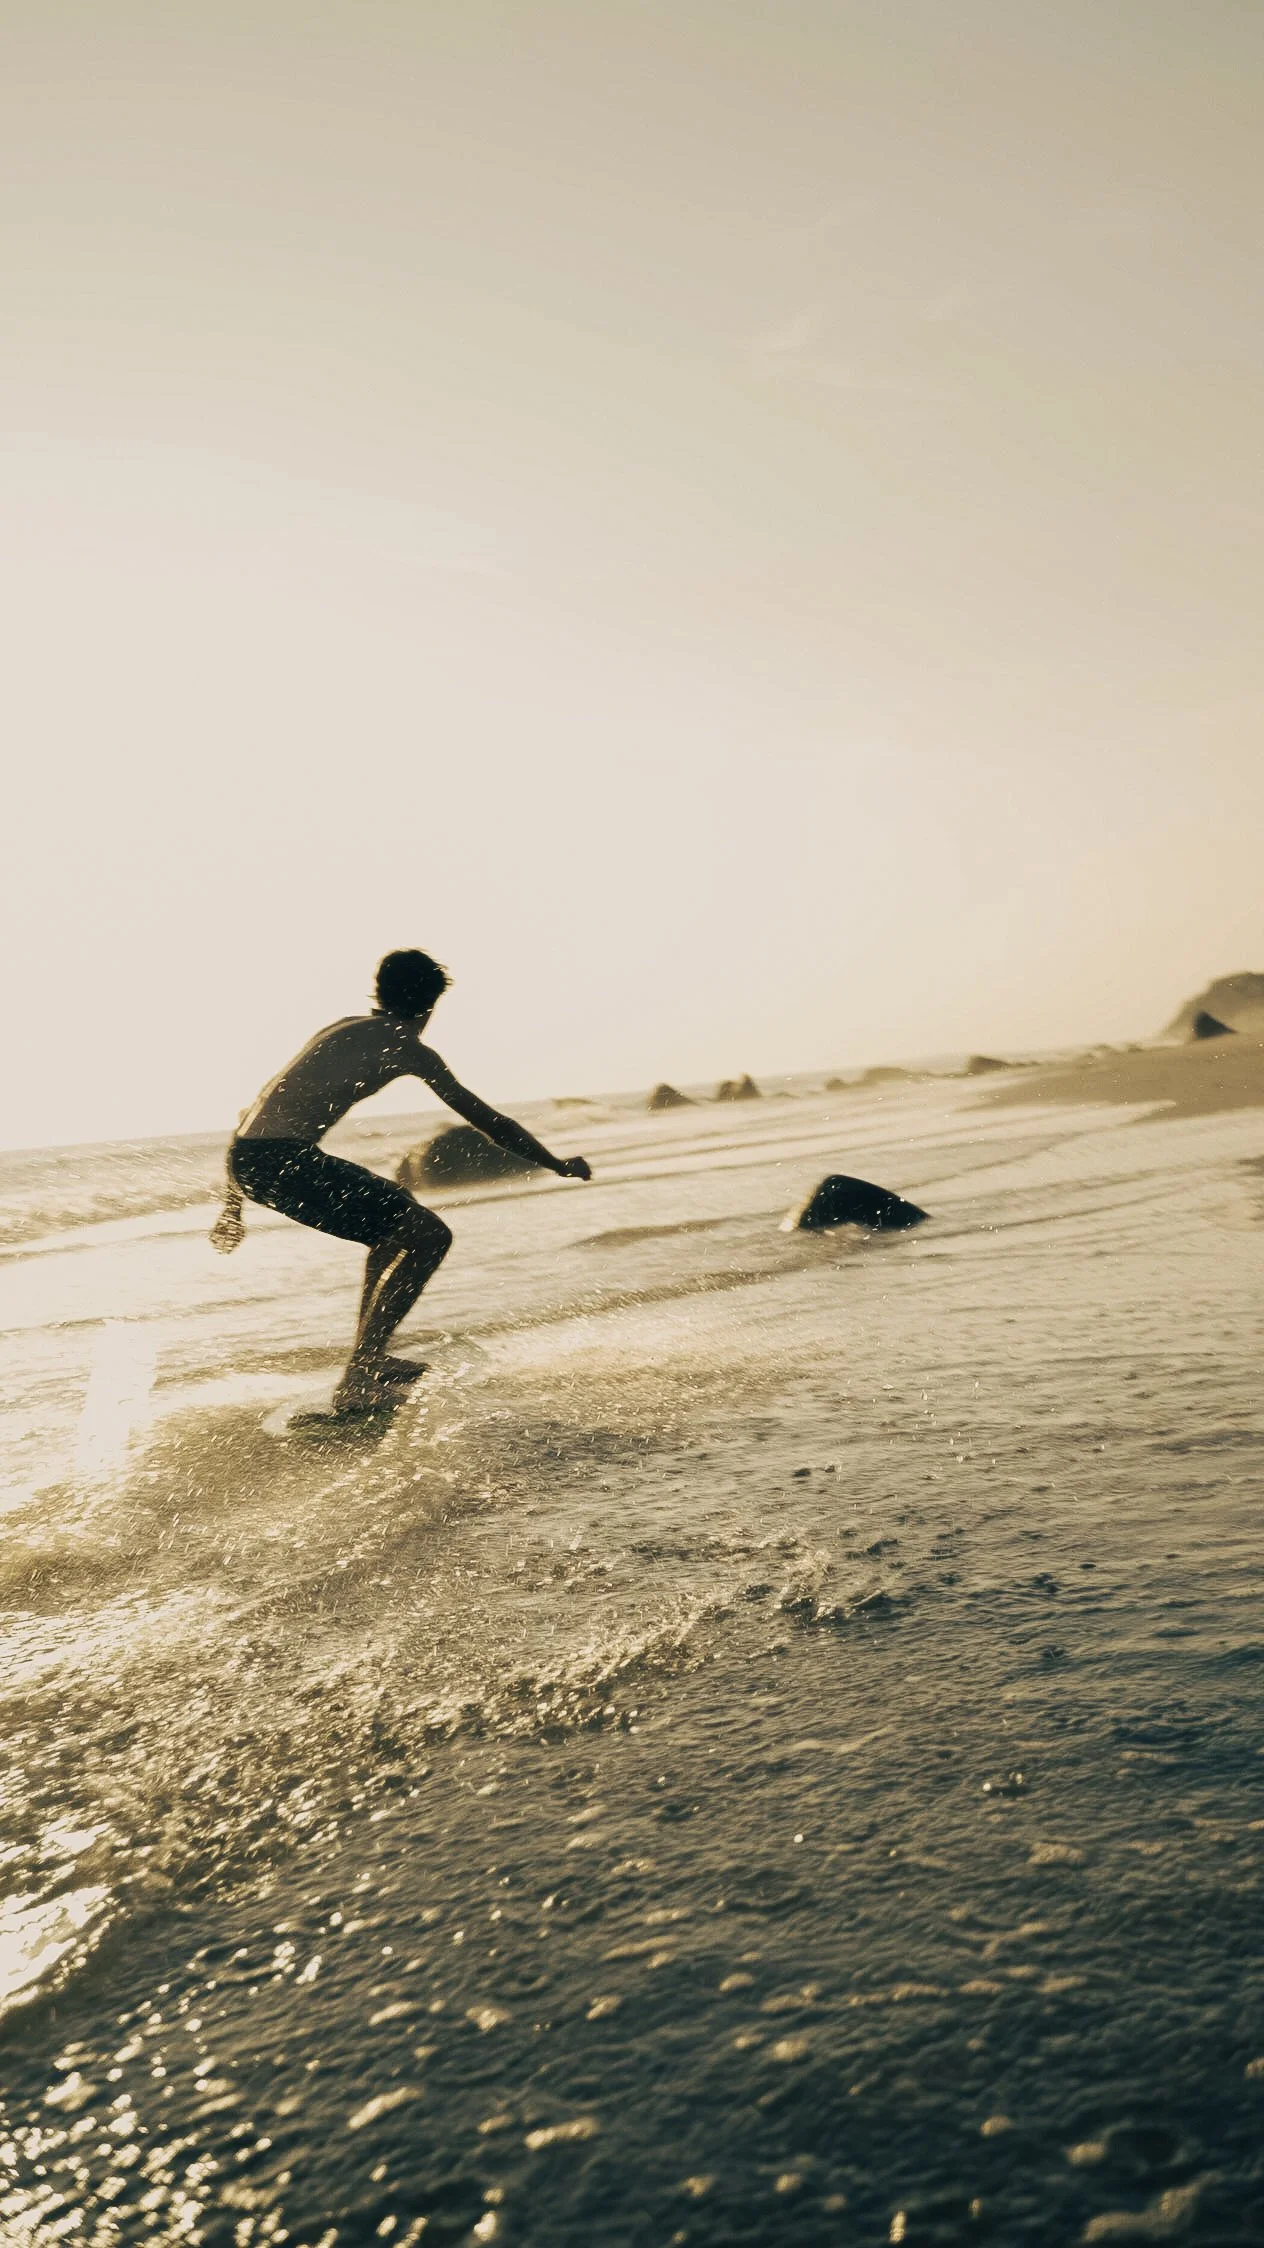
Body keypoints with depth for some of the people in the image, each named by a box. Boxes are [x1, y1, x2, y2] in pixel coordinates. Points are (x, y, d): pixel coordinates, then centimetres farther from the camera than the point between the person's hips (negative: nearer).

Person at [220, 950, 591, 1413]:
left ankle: (369, 1360, 29)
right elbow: (485, 1119, 6)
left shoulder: (345, 1028, 25)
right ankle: (357, 1383, -8)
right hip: (285, 1159, -9)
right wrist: (558, 1164, 17)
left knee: (396, 1225, 24)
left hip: (247, 1158, 9)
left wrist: (234, 1200, 33)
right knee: (428, 1236, -5)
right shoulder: (407, 1045, 2)